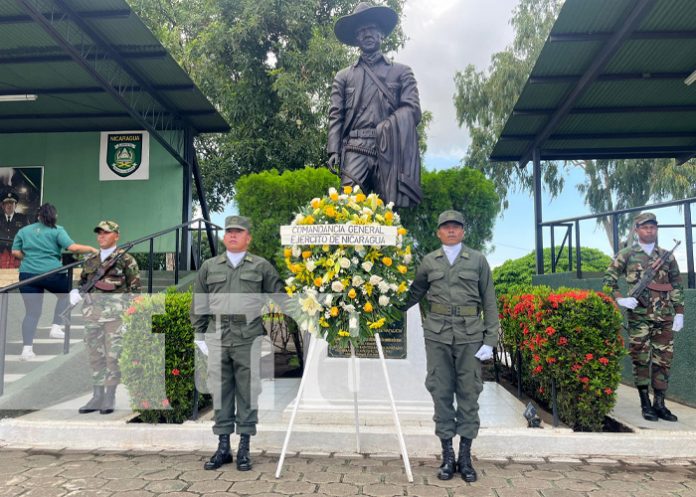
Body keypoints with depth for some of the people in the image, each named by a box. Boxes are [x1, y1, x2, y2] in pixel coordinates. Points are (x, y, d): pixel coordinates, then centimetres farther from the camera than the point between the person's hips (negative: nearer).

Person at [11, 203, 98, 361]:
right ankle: (56, 328, 15)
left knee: (32, 313, 7)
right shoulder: (57, 230, -1)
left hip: (27, 275, 4)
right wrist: (91, 249, -2)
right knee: (65, 294, 26)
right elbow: (72, 247, -13)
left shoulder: (24, 230, 14)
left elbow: (15, 252, 10)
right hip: (52, 274, -4)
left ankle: (27, 349, 1)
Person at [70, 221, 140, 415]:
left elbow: (134, 290, -5)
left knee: (113, 357, -1)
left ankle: (110, 398, 10)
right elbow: (82, 283, 21)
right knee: (95, 357, 9)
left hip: (115, 316, -5)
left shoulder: (126, 260, -2)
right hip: (92, 316, 5)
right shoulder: (90, 261, 13)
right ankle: (97, 396, 19)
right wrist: (75, 293, -3)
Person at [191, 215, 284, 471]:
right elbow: (198, 304, 15)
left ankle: (244, 449, 14)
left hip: (249, 338, -2)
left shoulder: (262, 266, 7)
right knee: (220, 391, 7)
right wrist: (200, 335, 9)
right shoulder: (209, 266, 14)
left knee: (247, 393, 3)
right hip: (217, 337, 2)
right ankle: (223, 447, 19)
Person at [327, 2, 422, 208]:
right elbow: (335, 117, 12)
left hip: (389, 150, 0)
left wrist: (387, 128, -12)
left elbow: (413, 111, 6)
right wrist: (333, 151, -2)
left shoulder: (402, 72, 18)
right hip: (355, 149, 0)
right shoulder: (343, 77, 21)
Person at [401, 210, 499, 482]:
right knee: (441, 392, 4)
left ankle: (465, 456, 16)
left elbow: (489, 302, 3)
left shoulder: (478, 260, 5)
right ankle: (447, 455, 15)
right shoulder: (428, 261, 9)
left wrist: (490, 340, -2)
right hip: (437, 334, 1)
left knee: (468, 393, 4)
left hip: (469, 334, -1)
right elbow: (414, 292, 16)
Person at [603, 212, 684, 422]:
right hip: (638, 315, -3)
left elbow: (677, 286, 12)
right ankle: (645, 404, 11)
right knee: (640, 359, 1)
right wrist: (619, 299, -8)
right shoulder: (626, 254, 2)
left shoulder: (667, 256, 11)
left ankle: (659, 404, 15)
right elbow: (608, 279, 4)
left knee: (663, 360, 5)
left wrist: (679, 312, 5)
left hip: (664, 316, 3)